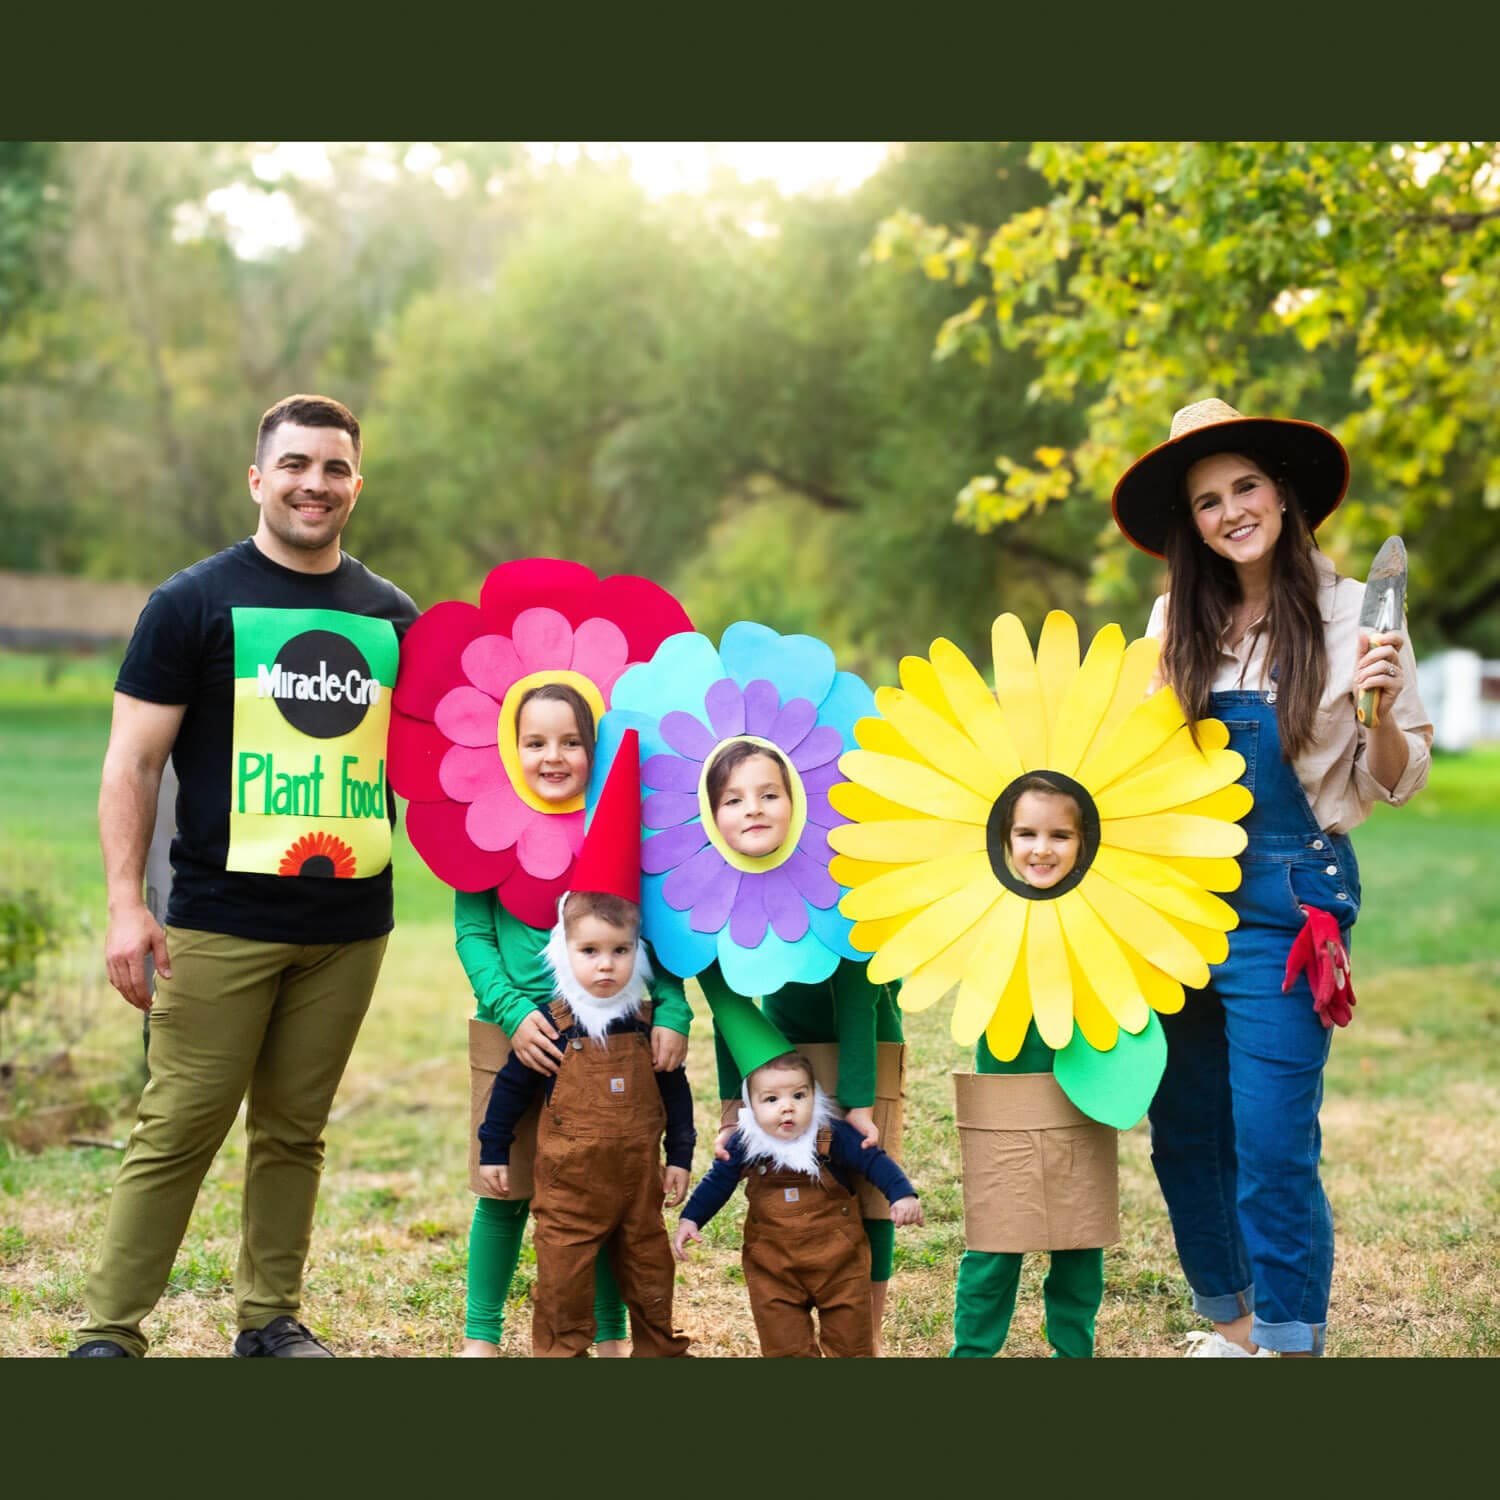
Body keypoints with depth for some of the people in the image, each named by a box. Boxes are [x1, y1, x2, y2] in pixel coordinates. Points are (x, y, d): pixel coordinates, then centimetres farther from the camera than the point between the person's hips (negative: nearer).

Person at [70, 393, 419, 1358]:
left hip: (350, 925, 4)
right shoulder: (196, 603, 0)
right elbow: (132, 765, -3)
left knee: (296, 1131, 11)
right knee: (179, 1129, -4)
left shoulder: (395, 619, 12)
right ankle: (110, 1330, 5)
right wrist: (125, 904, -11)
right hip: (221, 921, -4)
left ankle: (272, 1318, 22)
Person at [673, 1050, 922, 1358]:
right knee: (784, 1346, 6)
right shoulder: (744, 1145, -7)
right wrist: (690, 1219, 2)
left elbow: (875, 1162, -12)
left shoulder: (833, 1136, -14)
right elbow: (718, 1182, 6)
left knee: (850, 1341, 11)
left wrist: (902, 1195, -25)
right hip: (772, 1268, 1)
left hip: (837, 1262, -1)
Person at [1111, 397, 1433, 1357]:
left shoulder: (1350, 616, -4)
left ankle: (1290, 1341, 7)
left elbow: (1397, 782, 0)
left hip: (1287, 904, -5)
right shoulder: (1176, 621, 7)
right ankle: (1227, 1324, 33)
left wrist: (1383, 706, -18)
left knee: (1274, 1149, -8)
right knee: (1184, 1139, 13)